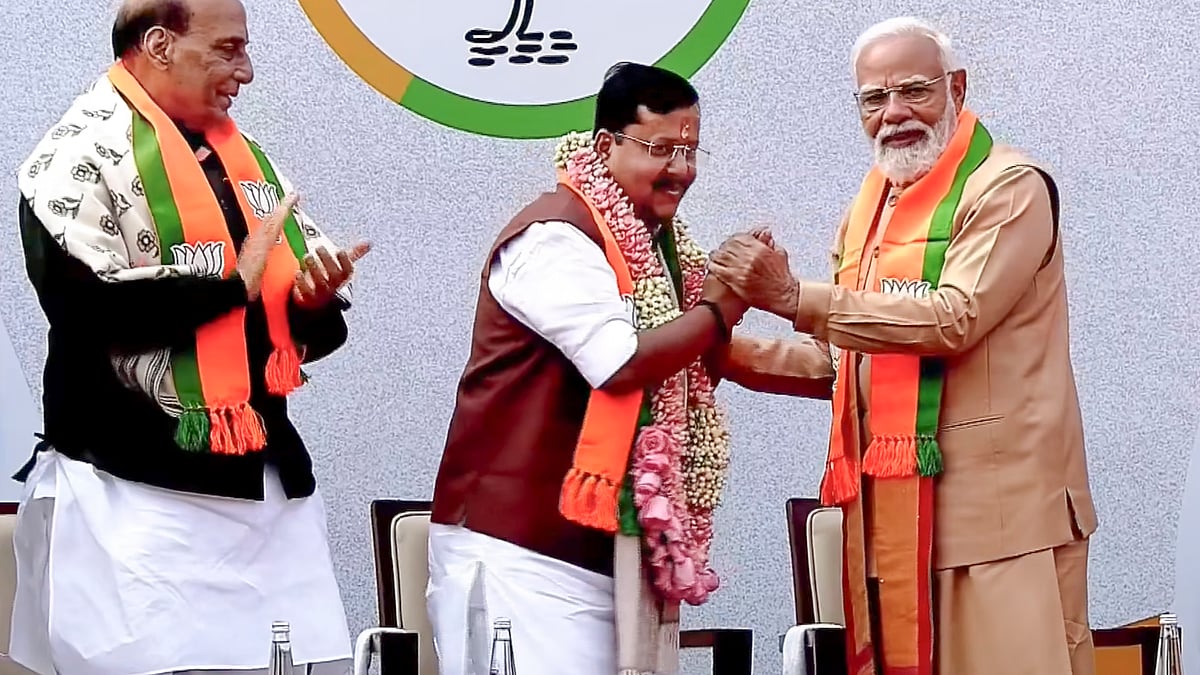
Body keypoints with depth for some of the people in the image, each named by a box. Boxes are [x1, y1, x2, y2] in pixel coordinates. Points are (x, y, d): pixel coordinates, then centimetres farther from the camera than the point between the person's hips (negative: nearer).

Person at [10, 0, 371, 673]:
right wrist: (232, 283, -12)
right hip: (136, 493, -7)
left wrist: (315, 300, -2)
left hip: (269, 484, 7)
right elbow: (88, 304, -22)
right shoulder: (81, 156, -6)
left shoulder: (245, 158, 19)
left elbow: (307, 321, 22)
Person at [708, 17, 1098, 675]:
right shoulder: (870, 211, 18)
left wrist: (794, 297, -22)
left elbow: (955, 318, -20)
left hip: (999, 505, -8)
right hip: (892, 507, 8)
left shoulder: (1009, 188, -7)